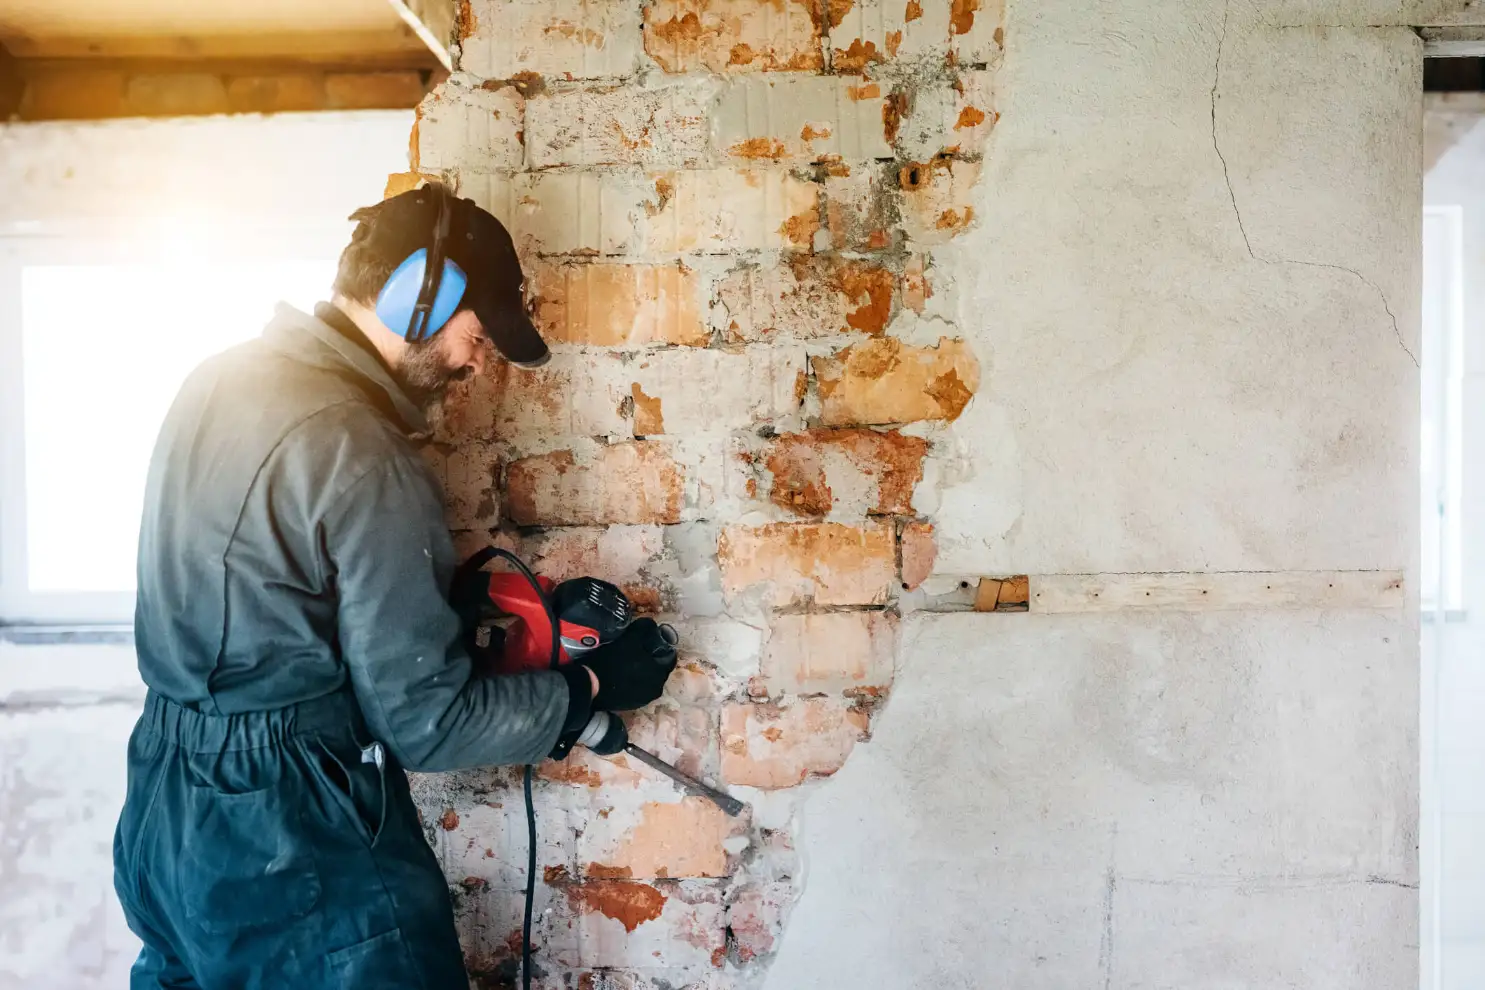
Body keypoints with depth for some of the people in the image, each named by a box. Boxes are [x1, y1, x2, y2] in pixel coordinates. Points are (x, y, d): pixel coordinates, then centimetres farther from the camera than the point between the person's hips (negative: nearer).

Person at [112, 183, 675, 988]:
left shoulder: (223, 378, 3)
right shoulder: (361, 454, -24)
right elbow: (426, 725, -19)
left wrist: (461, 594, 9)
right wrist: (591, 687, -7)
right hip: (297, 850, -8)